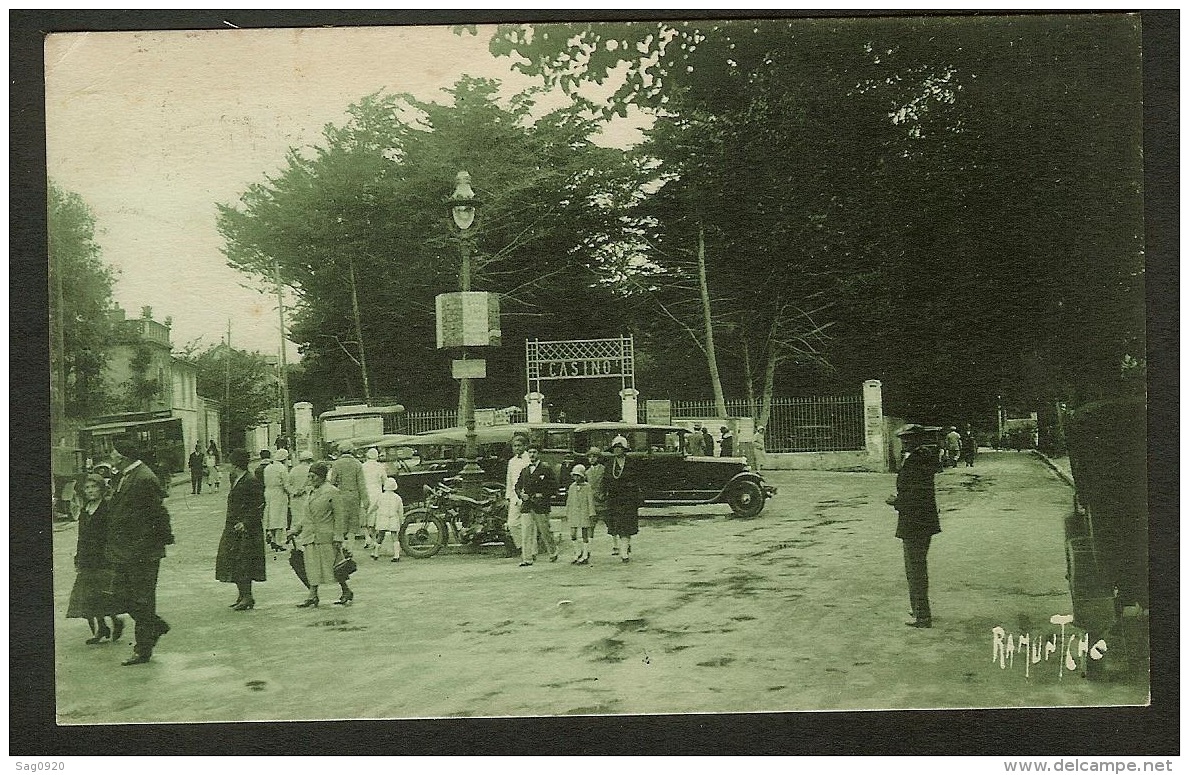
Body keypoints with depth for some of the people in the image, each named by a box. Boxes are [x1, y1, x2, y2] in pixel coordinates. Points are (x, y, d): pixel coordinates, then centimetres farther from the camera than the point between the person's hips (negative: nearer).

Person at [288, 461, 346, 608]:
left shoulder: (332, 492, -7)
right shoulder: (311, 492, 15)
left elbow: (340, 516, -9)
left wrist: (338, 537, -13)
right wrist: (295, 529, 13)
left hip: (326, 536, -7)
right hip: (310, 535, 7)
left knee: (333, 565, 0)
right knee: (312, 567, 3)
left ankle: (347, 592, 14)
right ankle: (312, 595, 5)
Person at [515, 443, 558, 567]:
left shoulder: (546, 469, 0)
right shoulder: (525, 470, 16)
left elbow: (554, 486, -2)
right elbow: (518, 486, 23)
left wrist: (543, 495, -12)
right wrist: (521, 494, 3)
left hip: (541, 505, -4)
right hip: (526, 505, 4)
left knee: (545, 531, 3)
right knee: (526, 531, -5)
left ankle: (553, 552, 25)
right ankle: (527, 558, -5)